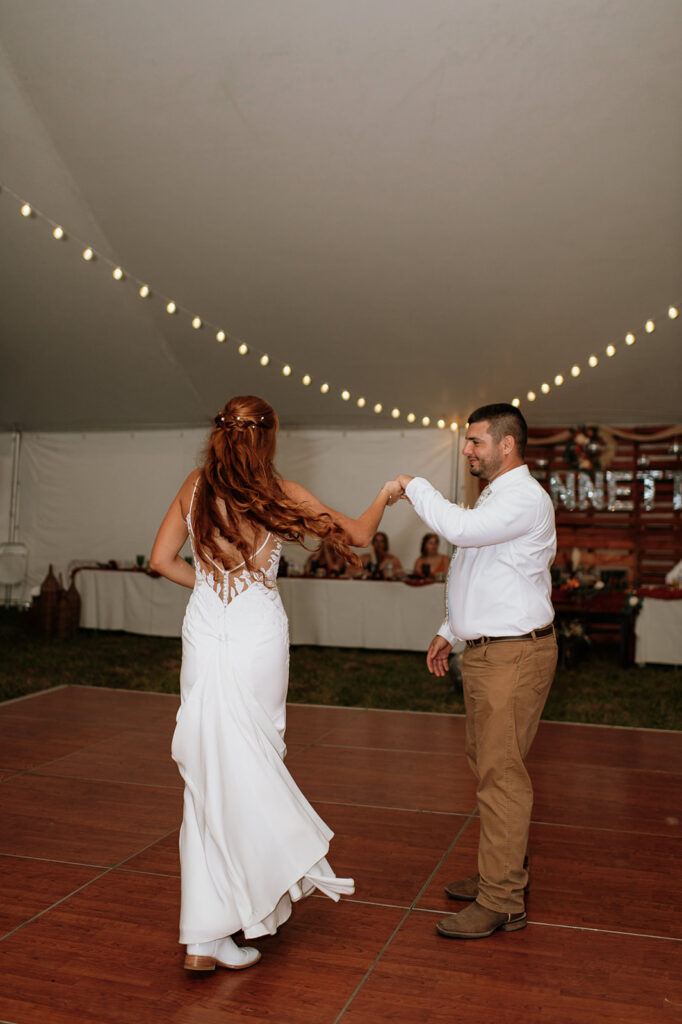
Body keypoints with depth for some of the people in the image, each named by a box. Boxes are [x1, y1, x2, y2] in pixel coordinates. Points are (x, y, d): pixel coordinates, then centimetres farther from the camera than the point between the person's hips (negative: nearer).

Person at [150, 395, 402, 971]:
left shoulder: (195, 488, 5)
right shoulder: (280, 494, -4)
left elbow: (162, 560, 8)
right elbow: (358, 535, 4)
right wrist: (386, 497, 23)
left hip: (204, 630, 4)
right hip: (257, 633, -3)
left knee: (212, 771, 10)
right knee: (246, 767, 8)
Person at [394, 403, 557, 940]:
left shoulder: (525, 498, -15)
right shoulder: (497, 497, 18)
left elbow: (463, 529, -32)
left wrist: (416, 487, -17)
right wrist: (449, 630, 23)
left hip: (514, 655, -10)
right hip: (487, 650, 10)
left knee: (500, 773, -5)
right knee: (488, 765, 17)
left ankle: (501, 902, 5)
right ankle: (503, 872, 31)